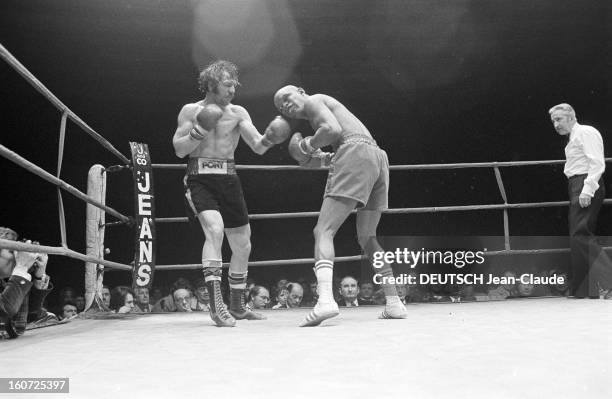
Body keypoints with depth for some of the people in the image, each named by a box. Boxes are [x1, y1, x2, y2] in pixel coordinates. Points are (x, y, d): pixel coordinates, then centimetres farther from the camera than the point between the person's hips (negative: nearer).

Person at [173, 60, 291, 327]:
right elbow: (179, 150, -3)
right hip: (200, 178, -4)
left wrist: (270, 137, -24)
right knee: (214, 228, -29)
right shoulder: (190, 111, 4)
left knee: (242, 246, 8)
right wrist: (201, 129, -16)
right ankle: (216, 305, -29)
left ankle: (237, 307, 26)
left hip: (228, 179, 4)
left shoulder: (238, 113, 7)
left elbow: (258, 147, -2)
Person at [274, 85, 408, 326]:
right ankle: (394, 303, 16)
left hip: (356, 152, -9)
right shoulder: (327, 106, 35)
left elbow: (333, 129, -10)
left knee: (323, 231, -14)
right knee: (367, 238, 18)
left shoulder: (313, 100, 9)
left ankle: (325, 299, -34)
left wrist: (306, 145, 3)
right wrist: (323, 159, 20)